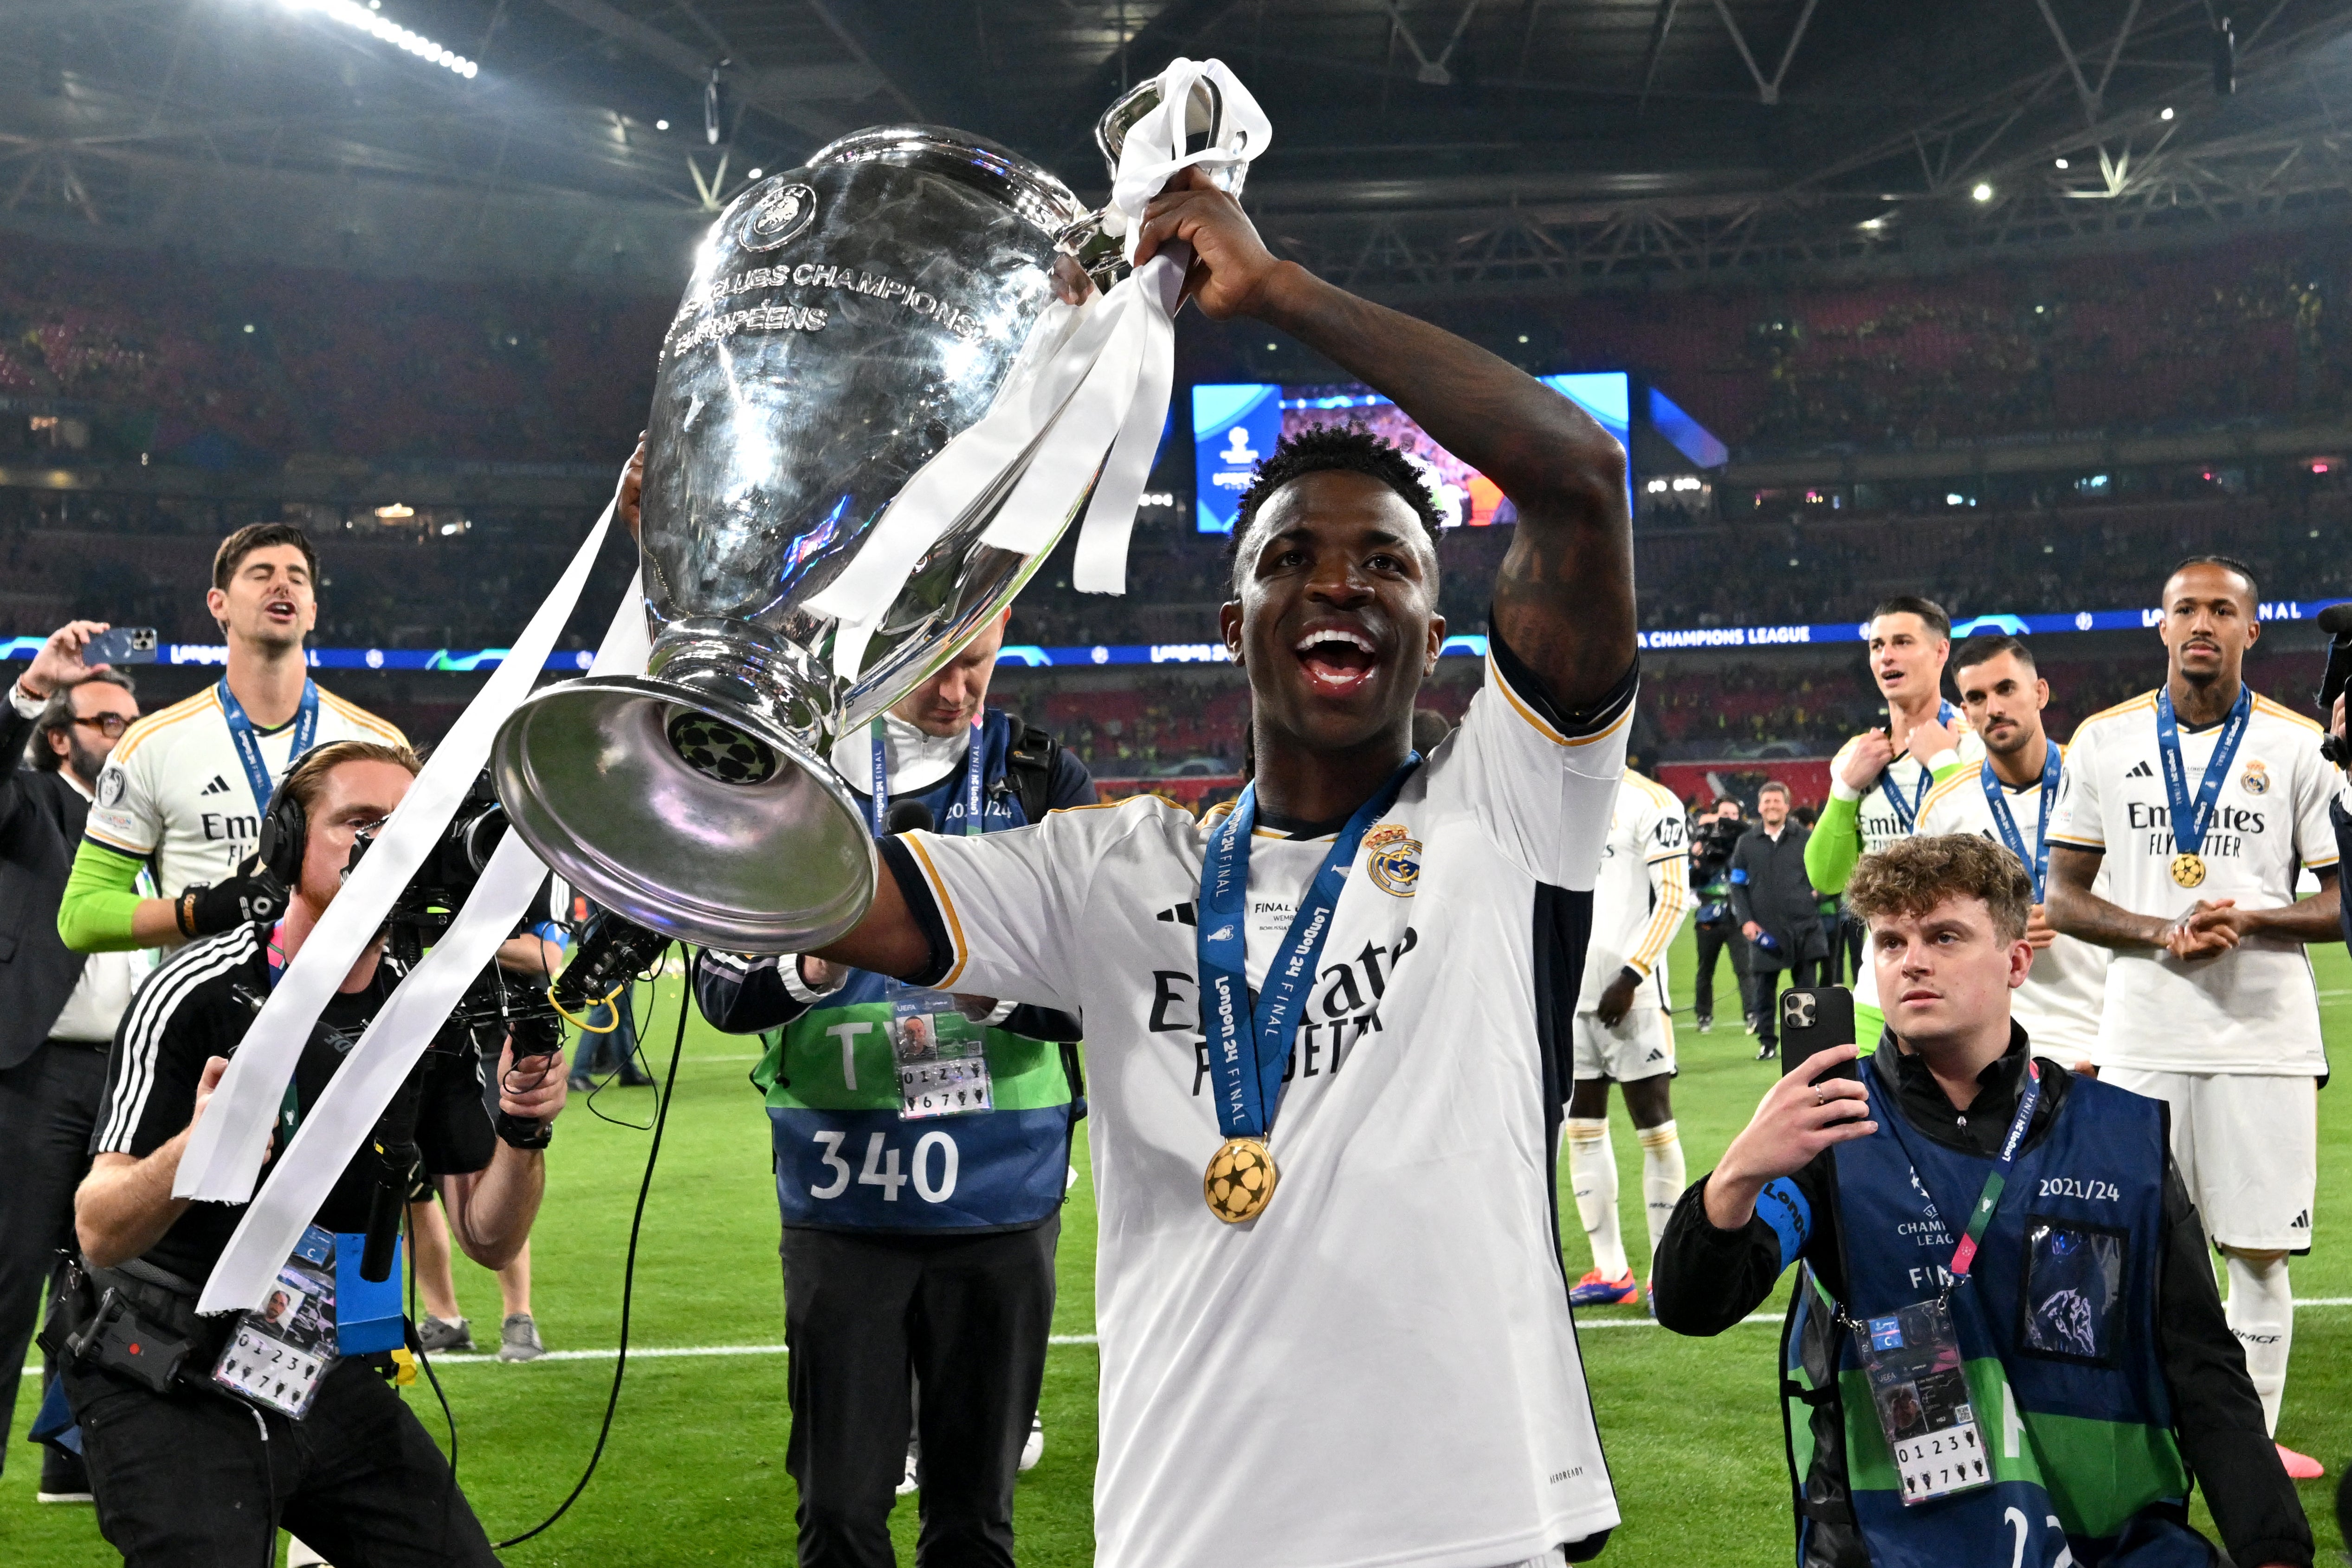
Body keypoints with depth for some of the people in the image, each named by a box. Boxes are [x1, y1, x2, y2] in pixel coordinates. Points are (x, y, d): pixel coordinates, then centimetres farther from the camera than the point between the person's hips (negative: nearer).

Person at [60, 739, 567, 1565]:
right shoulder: (199, 994, -16)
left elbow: (488, 1240, -1)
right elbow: (99, 1233, -21)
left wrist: (523, 1131, -21)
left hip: (331, 1380, 5)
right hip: (170, 1393, -5)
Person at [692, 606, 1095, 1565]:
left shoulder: (1045, 781, 4)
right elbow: (720, 985, 3)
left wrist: (998, 992, -22)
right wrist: (808, 970, -18)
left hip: (1000, 1198, 0)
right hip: (842, 1197, 0)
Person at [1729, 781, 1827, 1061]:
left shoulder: (1805, 839, 7)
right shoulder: (1747, 844, 9)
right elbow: (1738, 886, 8)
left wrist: (1818, 893, -3)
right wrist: (1745, 920, -3)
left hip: (1804, 927, -1)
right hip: (1764, 930, 1)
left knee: (1806, 985, 3)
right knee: (1764, 988, 3)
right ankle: (1767, 1042, 14)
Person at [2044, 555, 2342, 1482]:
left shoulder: (2300, 745, 2)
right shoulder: (2104, 741, 5)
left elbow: (2340, 899, 3)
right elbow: (2063, 894, 5)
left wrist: (2249, 921, -16)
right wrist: (2161, 934, -12)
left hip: (2265, 1034, 0)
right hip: (2141, 1034, 1)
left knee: (2259, 1253, 5)